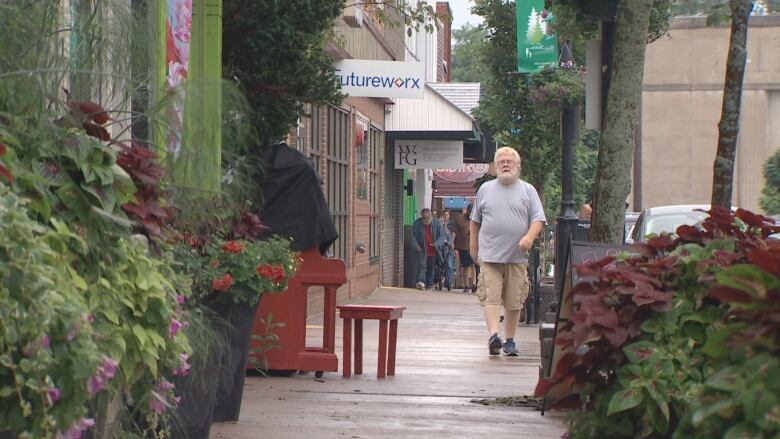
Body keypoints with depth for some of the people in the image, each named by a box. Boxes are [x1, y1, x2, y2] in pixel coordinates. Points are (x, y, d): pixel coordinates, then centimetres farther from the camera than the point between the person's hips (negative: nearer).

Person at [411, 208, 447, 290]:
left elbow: (443, 236, -2)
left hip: (433, 251, 1)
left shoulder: (437, 223, -3)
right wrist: (416, 245, -9)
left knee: (431, 268, 10)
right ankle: (421, 282, -27)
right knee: (421, 265, -17)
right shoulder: (417, 224, -2)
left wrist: (436, 243, -16)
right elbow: (413, 236, 5)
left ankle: (429, 284, 20)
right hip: (422, 250, -1)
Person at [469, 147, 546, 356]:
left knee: (514, 301, 2)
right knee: (491, 297, -13)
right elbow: (475, 221, 18)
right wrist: (473, 246, 16)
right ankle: (493, 335, -21)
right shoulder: (485, 189, 12)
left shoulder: (528, 191, 9)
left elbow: (538, 219, 3)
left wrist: (529, 237, -15)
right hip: (490, 255, 0)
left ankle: (509, 340, 11)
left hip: (517, 256, 0)